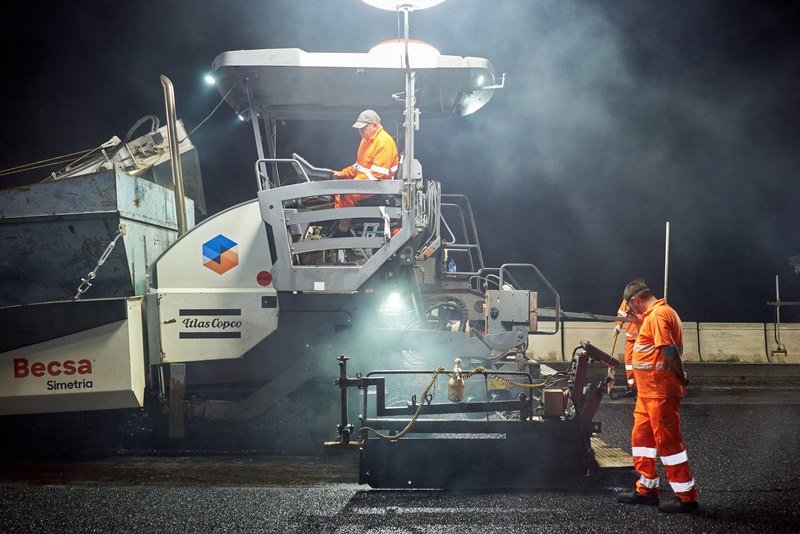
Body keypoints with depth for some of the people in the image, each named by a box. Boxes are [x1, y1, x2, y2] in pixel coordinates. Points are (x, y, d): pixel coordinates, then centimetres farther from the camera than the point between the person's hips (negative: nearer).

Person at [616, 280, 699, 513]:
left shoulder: (658, 315, -18)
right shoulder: (659, 313, 16)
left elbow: (669, 351, -25)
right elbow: (671, 350, 20)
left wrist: (680, 377, -13)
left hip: (660, 393, -11)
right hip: (648, 392, 11)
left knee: (668, 441, -6)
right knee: (641, 437, 16)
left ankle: (686, 496, 0)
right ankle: (647, 489, 25)